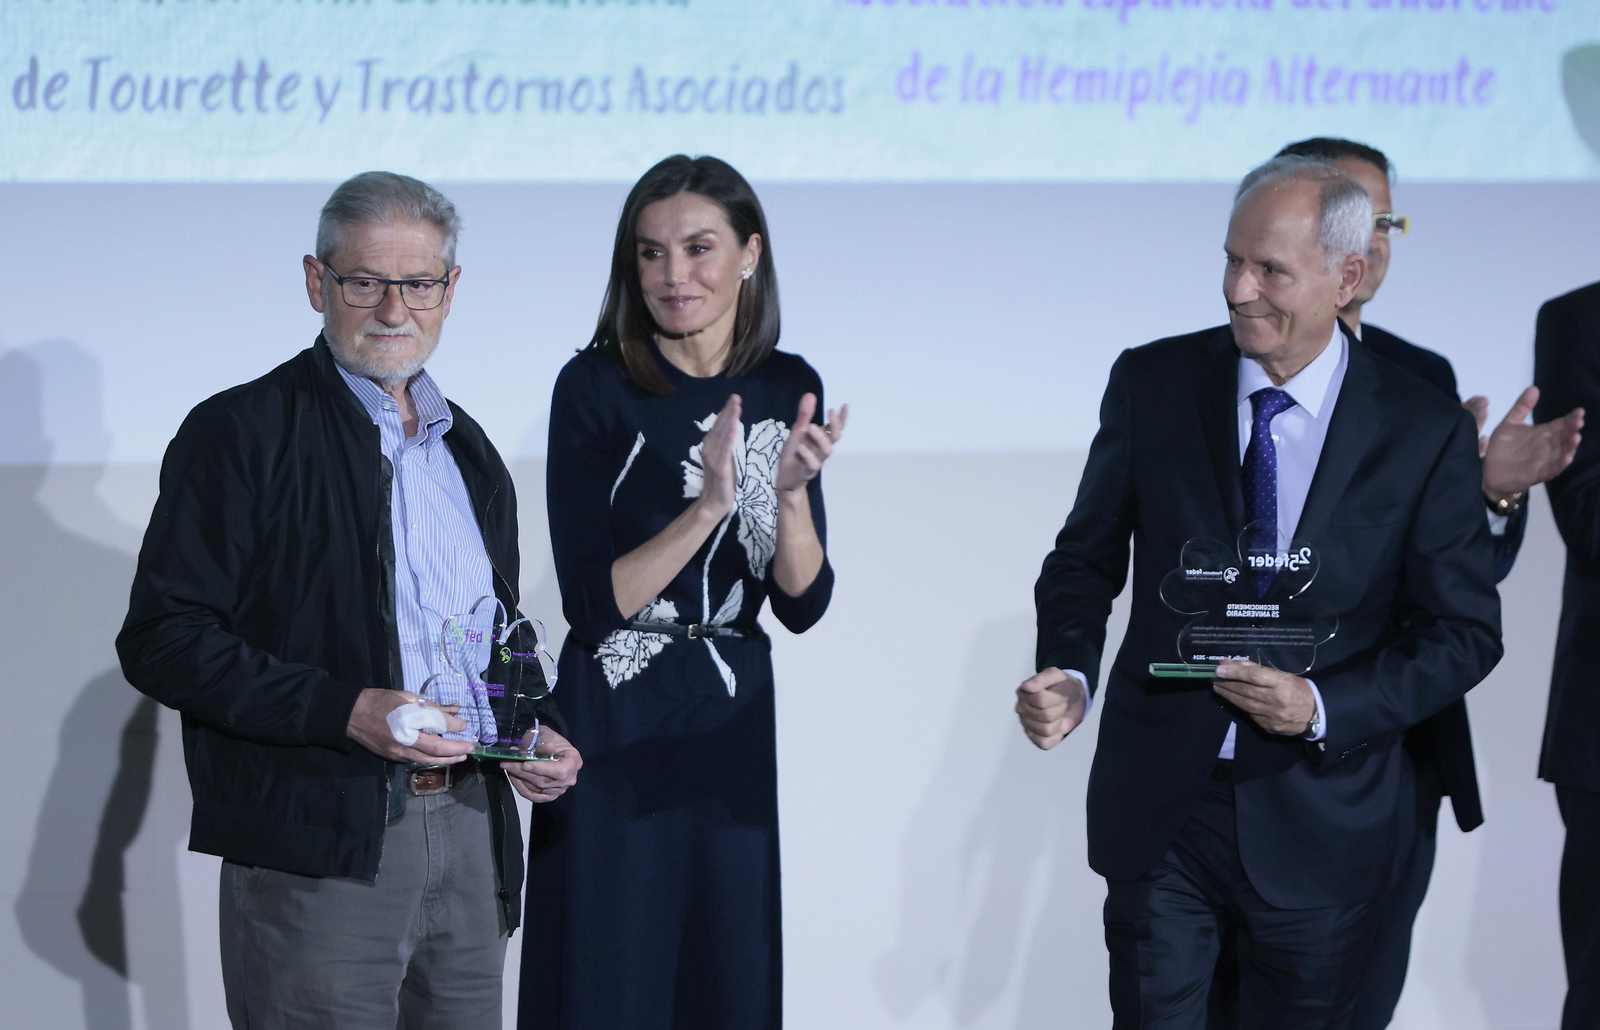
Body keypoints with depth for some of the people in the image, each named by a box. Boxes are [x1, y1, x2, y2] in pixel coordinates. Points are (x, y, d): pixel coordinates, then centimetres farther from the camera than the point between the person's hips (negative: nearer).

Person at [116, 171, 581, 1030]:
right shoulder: (240, 434, -5)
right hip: (318, 854, -6)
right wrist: (349, 711, -21)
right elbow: (162, 643, -12)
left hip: (469, 839, 6)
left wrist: (536, 733, 6)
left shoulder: (467, 450, 17)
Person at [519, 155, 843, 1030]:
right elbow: (594, 604, -14)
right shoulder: (595, 388, -9)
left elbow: (802, 606, 1)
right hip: (617, 730, -4)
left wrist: (791, 491, -16)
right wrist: (709, 506, -24)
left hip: (733, 727, 4)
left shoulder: (784, 388, 4)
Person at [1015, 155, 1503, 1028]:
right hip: (1160, 802, 1)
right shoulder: (1151, 384, -1)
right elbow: (1088, 558, 7)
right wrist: (1068, 672, -14)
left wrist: (1324, 708, -17)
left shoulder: (1426, 432, -6)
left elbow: (1465, 631, -2)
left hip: (1318, 818, -1)